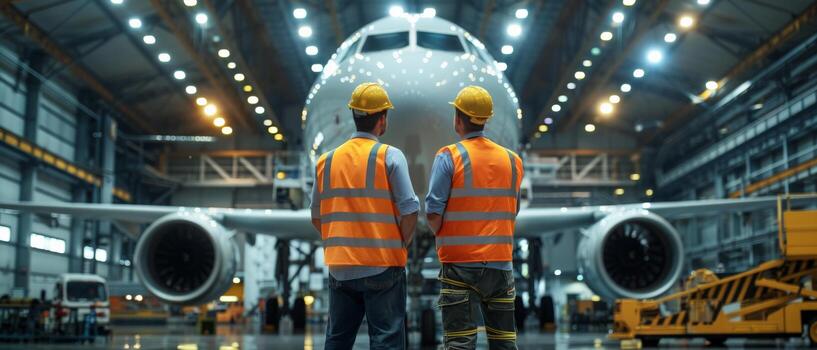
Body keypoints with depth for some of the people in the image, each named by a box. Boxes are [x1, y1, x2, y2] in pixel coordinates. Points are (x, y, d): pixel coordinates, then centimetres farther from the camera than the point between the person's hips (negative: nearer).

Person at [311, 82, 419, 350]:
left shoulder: (327, 160, 8)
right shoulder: (390, 156, -6)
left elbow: (316, 217, 12)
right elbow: (410, 210, -11)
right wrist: (400, 245, 4)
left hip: (340, 267, 5)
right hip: (382, 267, -4)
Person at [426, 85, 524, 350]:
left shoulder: (449, 157, -6)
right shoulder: (512, 160, 9)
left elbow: (433, 212, -10)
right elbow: (512, 213, 12)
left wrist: (442, 238, 8)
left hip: (460, 263, -4)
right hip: (501, 263, 4)